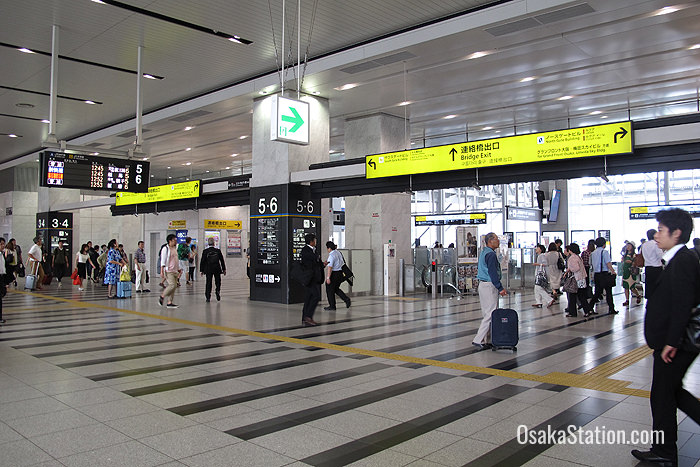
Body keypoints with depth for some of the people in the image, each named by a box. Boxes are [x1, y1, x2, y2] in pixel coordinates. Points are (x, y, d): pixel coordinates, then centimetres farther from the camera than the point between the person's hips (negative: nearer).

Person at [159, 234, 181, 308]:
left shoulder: (175, 248, 18)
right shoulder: (165, 248, -6)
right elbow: (163, 260, -10)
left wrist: (179, 269, 23)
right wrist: (162, 271, -15)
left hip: (175, 271, 8)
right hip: (168, 271, -8)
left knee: (174, 286, 3)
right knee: (172, 285, -17)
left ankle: (169, 302, 7)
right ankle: (162, 297, 2)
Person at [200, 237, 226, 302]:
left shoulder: (205, 251, -5)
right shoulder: (218, 251, -4)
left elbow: (202, 261, -2)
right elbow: (222, 261, 2)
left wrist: (201, 270, 6)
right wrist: (224, 269, 11)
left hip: (208, 270, 0)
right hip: (217, 270, 0)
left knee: (208, 283, 6)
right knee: (218, 283, 13)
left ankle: (208, 297, 3)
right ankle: (218, 297, 5)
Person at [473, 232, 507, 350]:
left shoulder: (484, 252, 16)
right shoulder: (491, 254, -15)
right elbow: (493, 273, -20)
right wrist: (500, 288, -18)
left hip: (483, 284, 10)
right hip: (489, 286, -10)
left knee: (486, 314, 13)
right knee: (491, 314, -7)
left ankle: (484, 340, 15)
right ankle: (479, 340, -7)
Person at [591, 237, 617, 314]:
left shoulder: (593, 253, 12)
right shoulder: (604, 252, -9)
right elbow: (608, 263, -14)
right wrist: (613, 271, -5)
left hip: (596, 274, 6)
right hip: (604, 274, -6)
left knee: (597, 292, 12)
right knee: (608, 291, 2)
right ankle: (611, 309, 4)